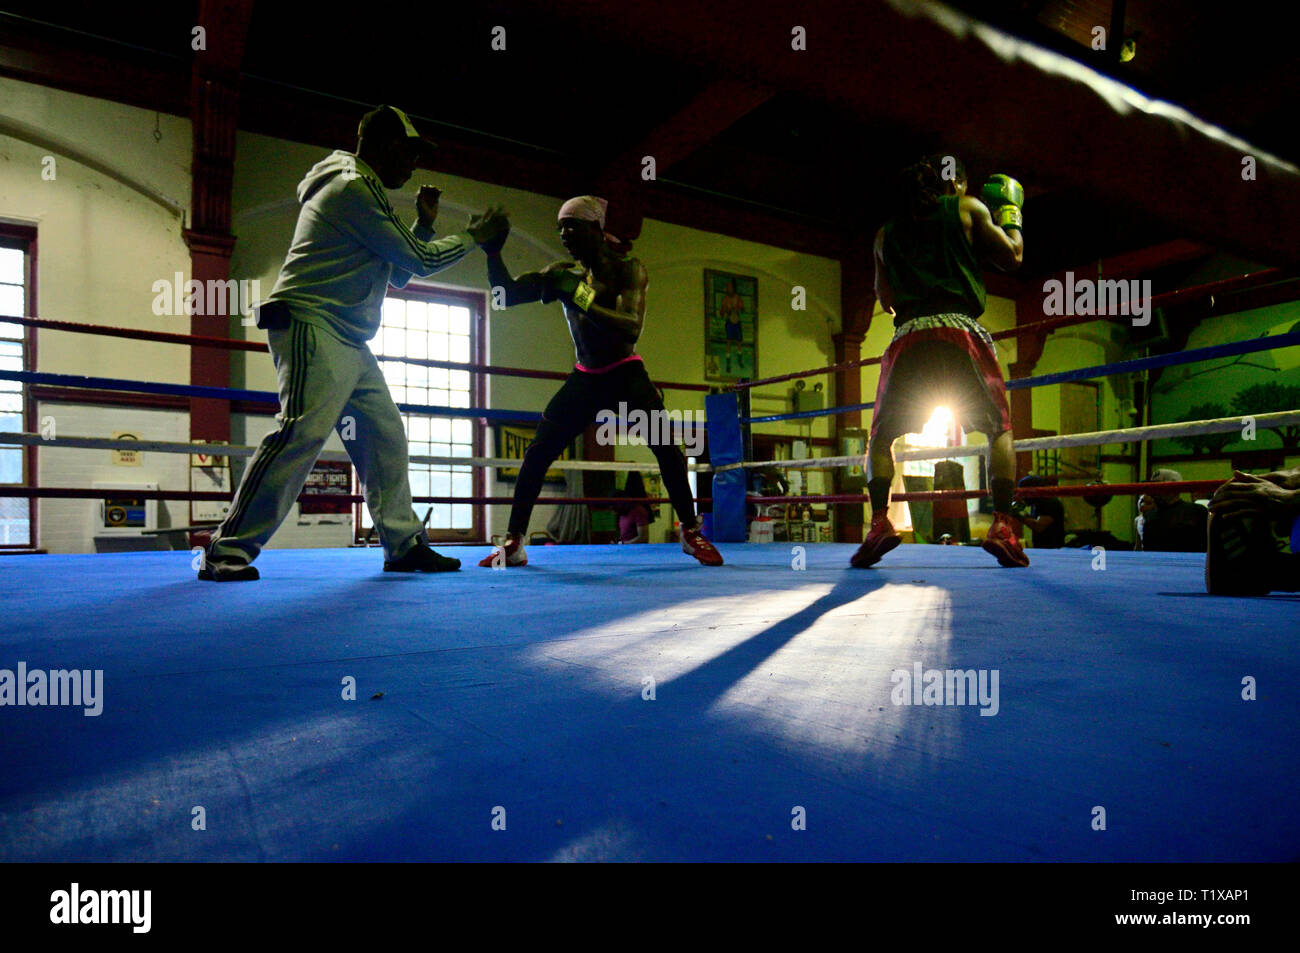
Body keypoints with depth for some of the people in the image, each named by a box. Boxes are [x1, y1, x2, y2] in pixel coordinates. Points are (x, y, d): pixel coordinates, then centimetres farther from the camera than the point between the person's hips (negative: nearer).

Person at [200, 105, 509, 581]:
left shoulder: (364, 192, 25)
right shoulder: (354, 187, -7)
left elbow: (397, 275, 26)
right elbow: (420, 260, -9)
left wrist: (424, 226, 17)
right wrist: (474, 235, 5)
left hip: (349, 341, 11)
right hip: (312, 327, -11)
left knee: (386, 437, 7)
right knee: (301, 433, -22)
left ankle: (404, 544, 12)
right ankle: (227, 549, -17)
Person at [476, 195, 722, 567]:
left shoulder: (627, 268, -11)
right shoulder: (562, 273, 1)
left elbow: (631, 328, -27)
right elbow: (507, 294, -5)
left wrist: (578, 294, -32)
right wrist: (493, 252, -19)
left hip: (626, 375, -3)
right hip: (585, 378, 3)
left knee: (666, 447, -17)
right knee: (537, 451, -7)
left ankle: (692, 534, 0)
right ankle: (513, 543, 2)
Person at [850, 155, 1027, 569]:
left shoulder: (886, 232, 22)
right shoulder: (968, 208, 15)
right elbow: (1012, 256, 16)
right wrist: (1010, 212, 32)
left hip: (908, 336, 1)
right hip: (960, 332, -1)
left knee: (882, 434, 12)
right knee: (1000, 428, 13)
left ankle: (880, 521, -7)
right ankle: (1002, 526, -1)